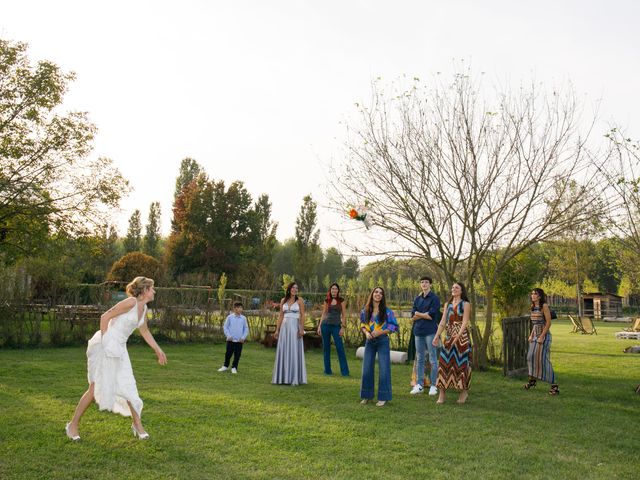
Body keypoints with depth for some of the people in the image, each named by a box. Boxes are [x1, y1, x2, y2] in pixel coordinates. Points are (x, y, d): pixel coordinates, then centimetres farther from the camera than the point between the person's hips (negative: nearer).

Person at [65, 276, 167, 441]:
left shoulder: (144, 308, 10)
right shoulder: (131, 302, -15)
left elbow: (144, 331, 25)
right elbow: (105, 317, -16)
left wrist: (158, 349, 28)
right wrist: (103, 342, -17)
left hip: (119, 349, 8)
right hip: (105, 345, -8)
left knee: (128, 386, 5)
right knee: (96, 388, -3)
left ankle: (137, 425, 12)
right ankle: (73, 424, 12)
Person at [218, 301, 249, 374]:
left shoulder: (243, 318, 1)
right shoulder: (229, 317, -3)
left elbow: (246, 329, 6)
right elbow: (225, 327, 2)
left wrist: (243, 338, -2)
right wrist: (228, 336, -6)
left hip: (239, 341, 1)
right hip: (230, 340, -1)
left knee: (237, 355, 4)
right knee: (228, 354, 8)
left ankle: (234, 367, 18)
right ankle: (225, 366, 27)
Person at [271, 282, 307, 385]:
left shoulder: (299, 300, 0)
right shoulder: (283, 301, 10)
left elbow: (302, 316, -5)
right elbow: (280, 316, 11)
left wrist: (302, 329, -14)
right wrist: (277, 330, 6)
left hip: (295, 327, -4)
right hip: (284, 327, 4)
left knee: (294, 352, -3)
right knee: (283, 351, 5)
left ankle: (295, 378, 3)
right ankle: (283, 377, 14)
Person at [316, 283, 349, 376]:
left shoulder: (341, 300, 2)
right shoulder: (326, 301, 8)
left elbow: (344, 315, 0)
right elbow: (323, 314, 12)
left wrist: (343, 327, -7)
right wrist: (319, 326, 5)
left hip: (336, 326, -3)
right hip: (325, 325, 3)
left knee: (340, 348, -8)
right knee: (326, 348, 5)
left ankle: (345, 371, -3)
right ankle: (327, 370, 14)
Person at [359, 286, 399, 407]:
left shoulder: (387, 311, -6)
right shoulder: (365, 311, 2)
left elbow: (394, 326, -5)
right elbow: (362, 325, 10)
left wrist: (380, 332, -16)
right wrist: (366, 333, -11)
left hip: (382, 341, -3)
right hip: (369, 341, 3)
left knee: (383, 369, -3)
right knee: (367, 369, 6)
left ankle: (383, 397, 8)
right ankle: (367, 395, 19)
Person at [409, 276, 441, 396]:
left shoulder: (435, 298, -3)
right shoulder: (417, 299, 13)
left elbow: (432, 315, -13)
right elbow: (413, 317, 6)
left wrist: (418, 314, -2)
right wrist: (425, 315, -8)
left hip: (430, 332, -5)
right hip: (418, 331, 5)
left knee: (433, 359, 1)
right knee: (419, 359, 10)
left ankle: (433, 385, 8)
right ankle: (419, 385, 16)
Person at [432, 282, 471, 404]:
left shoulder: (465, 304, 0)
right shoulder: (447, 304, 14)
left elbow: (465, 322, -11)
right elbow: (443, 321, 8)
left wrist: (458, 336, -25)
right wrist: (437, 335, -4)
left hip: (461, 336, -4)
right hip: (448, 336, 4)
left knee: (461, 362, -1)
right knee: (444, 362, -2)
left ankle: (464, 392, 15)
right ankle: (441, 395, 0)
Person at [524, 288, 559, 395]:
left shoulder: (544, 306, -13)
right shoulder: (533, 307, 10)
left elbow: (548, 322, -17)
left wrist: (542, 337, -20)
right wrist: (531, 335, 11)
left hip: (544, 335, -8)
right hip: (535, 335, 8)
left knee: (543, 359, -10)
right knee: (531, 357, 14)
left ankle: (554, 385, -5)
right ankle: (532, 380, 33)